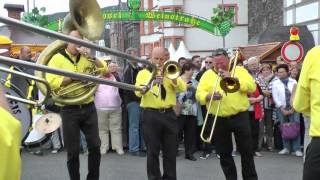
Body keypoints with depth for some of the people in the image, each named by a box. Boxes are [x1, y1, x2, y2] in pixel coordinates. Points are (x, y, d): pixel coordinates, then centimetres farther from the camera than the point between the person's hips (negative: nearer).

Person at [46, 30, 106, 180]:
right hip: (69, 110, -4)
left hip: (88, 107, 4)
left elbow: (103, 69, 1)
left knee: (95, 146, 7)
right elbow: (52, 83, -15)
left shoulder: (85, 57, 10)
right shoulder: (57, 58, -3)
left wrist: (90, 57, -10)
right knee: (73, 151, 4)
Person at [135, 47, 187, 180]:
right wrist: (151, 81, -27)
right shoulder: (144, 73, 5)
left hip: (169, 114, 3)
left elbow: (183, 88, -3)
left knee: (171, 151, 8)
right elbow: (138, 92, -12)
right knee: (152, 151, 3)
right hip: (150, 115, -2)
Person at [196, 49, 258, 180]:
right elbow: (199, 94, -4)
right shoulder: (208, 74, 6)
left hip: (240, 116, -1)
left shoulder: (239, 70, 5)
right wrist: (210, 96, -24)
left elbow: (252, 87, -9)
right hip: (219, 119, 1)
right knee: (224, 153, 9)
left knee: (246, 151, 5)